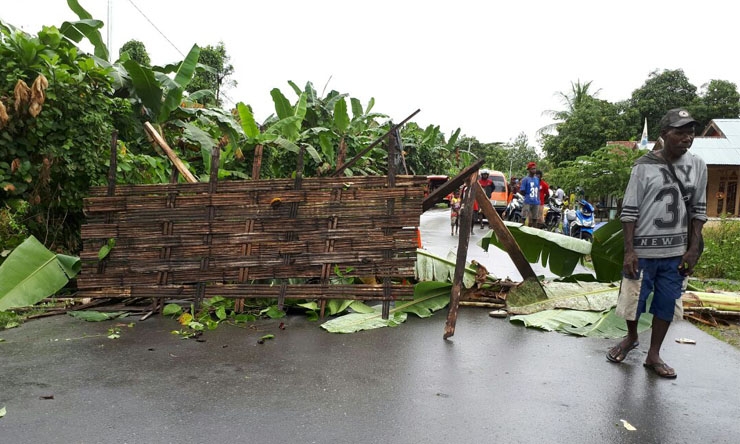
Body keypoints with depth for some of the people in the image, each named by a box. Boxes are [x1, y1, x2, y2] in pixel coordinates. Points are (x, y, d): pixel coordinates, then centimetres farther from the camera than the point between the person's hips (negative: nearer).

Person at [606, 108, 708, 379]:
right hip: (643, 250, -3)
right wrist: (629, 250, -13)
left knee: (667, 305, 8)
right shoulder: (644, 167, -7)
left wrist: (693, 249, 3)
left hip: (677, 252, 3)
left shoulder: (698, 166, 5)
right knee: (634, 299, 8)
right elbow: (629, 211, -8)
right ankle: (631, 337, 35)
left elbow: (698, 210, 9)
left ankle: (653, 355, 22)